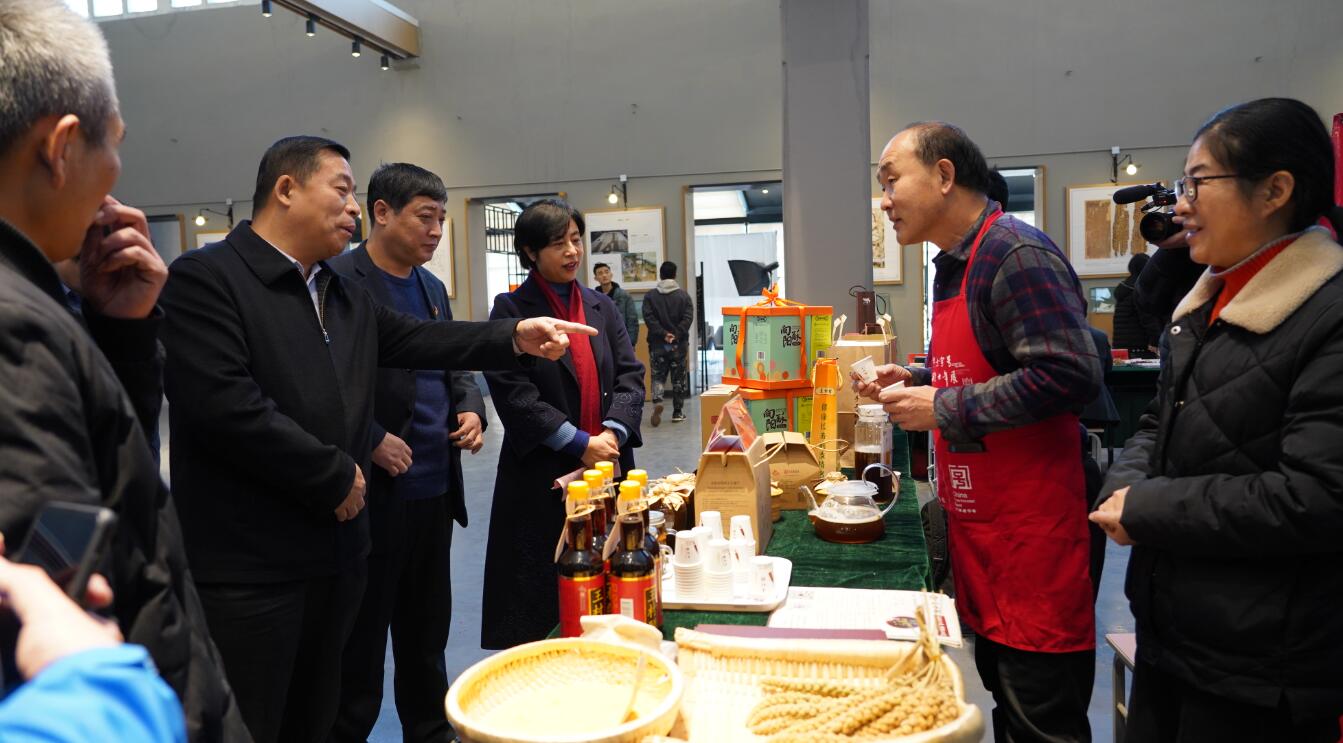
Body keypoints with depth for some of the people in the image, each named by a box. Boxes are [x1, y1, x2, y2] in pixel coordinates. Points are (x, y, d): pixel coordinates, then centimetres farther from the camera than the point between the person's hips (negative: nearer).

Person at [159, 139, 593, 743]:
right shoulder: (204, 278, -12)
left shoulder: (344, 295, 15)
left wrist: (514, 338, 0)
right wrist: (335, 477, -15)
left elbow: (415, 340, 14)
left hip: (334, 553, 8)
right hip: (248, 569, -8)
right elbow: (225, 404, -22)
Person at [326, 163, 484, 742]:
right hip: (374, 492, -7)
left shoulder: (432, 288, 14)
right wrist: (370, 439, -20)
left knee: (427, 629, 18)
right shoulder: (339, 281, -11)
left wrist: (471, 408, 1)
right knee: (363, 634, 7)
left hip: (434, 489, 7)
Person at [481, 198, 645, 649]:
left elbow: (630, 376, 7)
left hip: (607, 467, 4)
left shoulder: (602, 308, 13)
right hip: (541, 475, -4)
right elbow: (513, 394, -11)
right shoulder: (512, 311, -2)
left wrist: (612, 432, -11)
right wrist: (580, 443, -14)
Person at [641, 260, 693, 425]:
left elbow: (649, 318, -10)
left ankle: (657, 401, -19)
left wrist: (663, 334, -12)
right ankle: (678, 412, 13)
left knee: (658, 376, 8)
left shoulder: (650, 296, 1)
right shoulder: (683, 295, 0)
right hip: (679, 344, 0)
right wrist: (676, 334, -13)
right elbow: (688, 318, -11)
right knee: (679, 378, 9)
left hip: (657, 344, 0)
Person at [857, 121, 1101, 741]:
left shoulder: (1015, 253, -16)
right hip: (977, 528, 9)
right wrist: (916, 381, 9)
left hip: (1030, 532, -9)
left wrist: (943, 409, -19)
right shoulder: (954, 264, 14)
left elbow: (1068, 375, -26)